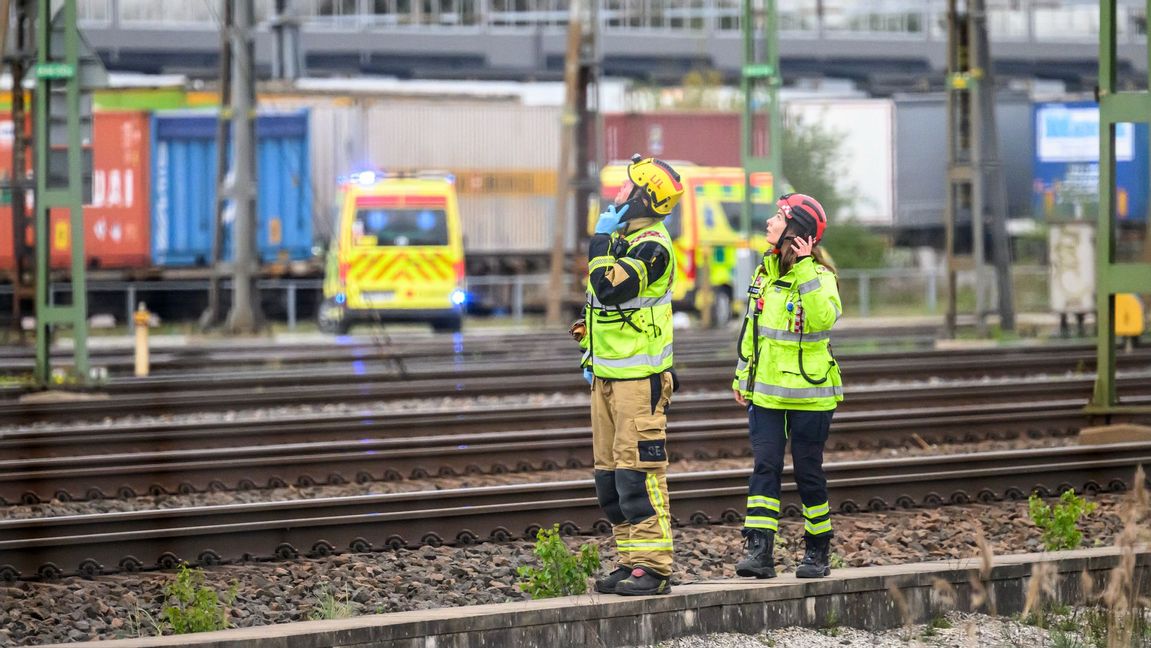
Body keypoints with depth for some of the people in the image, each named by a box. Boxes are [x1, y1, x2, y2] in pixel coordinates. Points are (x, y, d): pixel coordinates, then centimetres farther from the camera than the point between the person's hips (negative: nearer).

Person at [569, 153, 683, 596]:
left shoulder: (652, 245, -15)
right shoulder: (621, 239, 15)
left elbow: (611, 289, -26)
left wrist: (601, 239, -16)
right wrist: (592, 353, 22)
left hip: (639, 377, -10)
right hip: (608, 374, 10)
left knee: (637, 469, -11)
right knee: (610, 472, 11)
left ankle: (653, 567, -9)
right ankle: (631, 561, 16)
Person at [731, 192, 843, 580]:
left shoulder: (819, 276, -11)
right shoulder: (765, 271, 9)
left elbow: (824, 318, -32)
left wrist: (805, 271, -32)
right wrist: (742, 378, 20)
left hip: (809, 395, -5)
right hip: (767, 392, 5)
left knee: (808, 472, 3)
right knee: (765, 467, -4)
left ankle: (818, 553, 16)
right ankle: (759, 551, -9)